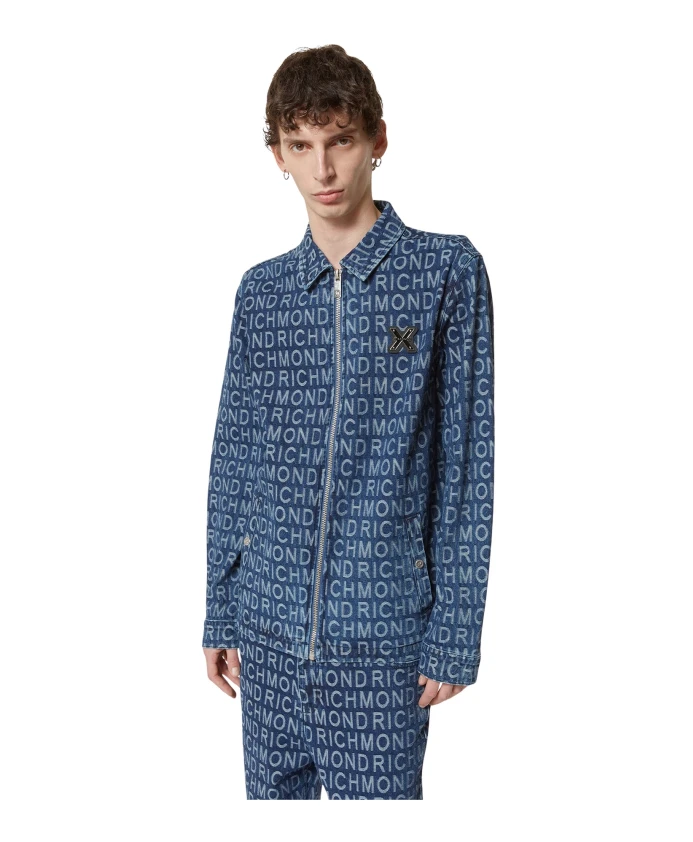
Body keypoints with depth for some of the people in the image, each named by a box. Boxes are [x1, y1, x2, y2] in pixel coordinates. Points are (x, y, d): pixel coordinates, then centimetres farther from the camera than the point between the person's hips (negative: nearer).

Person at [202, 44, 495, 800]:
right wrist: (218, 614, 9)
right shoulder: (261, 291, 6)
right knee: (273, 794, 17)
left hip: (381, 625, -3)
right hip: (267, 622, 4)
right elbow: (232, 460, 9)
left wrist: (454, 631, -7)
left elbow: (467, 461, -5)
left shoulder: (447, 272, -5)